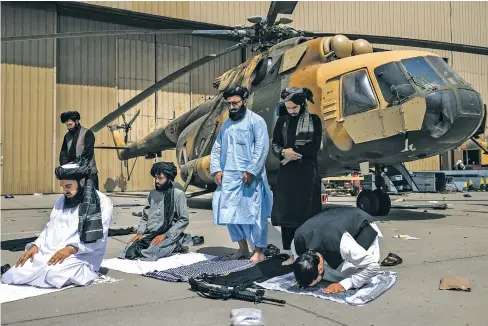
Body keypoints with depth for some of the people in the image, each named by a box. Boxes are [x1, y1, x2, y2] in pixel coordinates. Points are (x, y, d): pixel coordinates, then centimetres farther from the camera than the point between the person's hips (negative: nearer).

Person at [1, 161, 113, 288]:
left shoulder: (102, 202, -5)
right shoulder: (61, 201, 17)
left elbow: (98, 239, -13)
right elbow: (49, 229, 18)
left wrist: (71, 249, -25)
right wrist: (35, 246, -2)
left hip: (80, 256, -5)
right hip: (50, 253, 6)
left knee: (54, 274, -36)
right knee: (13, 275, -16)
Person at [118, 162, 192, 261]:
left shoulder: (178, 194, -5)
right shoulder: (152, 193, 13)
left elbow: (184, 219, -10)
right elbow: (145, 217, 17)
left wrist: (165, 235, -16)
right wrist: (140, 232, 0)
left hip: (169, 235, -6)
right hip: (149, 235, 6)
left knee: (149, 253, -31)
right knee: (129, 250, -17)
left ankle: (177, 246, -2)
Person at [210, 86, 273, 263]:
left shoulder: (256, 121, -2)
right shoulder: (226, 125, 19)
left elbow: (262, 148, -10)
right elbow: (217, 148, 17)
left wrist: (250, 171, -17)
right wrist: (217, 169, 2)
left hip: (249, 177, -6)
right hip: (228, 177, 6)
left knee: (253, 213, -4)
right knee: (230, 213, 7)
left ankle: (259, 251, 9)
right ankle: (243, 248, 20)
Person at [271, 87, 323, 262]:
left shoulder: (314, 120, 1)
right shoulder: (282, 121, 8)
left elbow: (315, 146, -8)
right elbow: (274, 145, 4)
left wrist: (292, 153, -13)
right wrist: (284, 153, -17)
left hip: (307, 172, -2)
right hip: (287, 173, 2)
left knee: (306, 212, -2)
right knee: (285, 212, 1)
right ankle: (288, 254, 9)